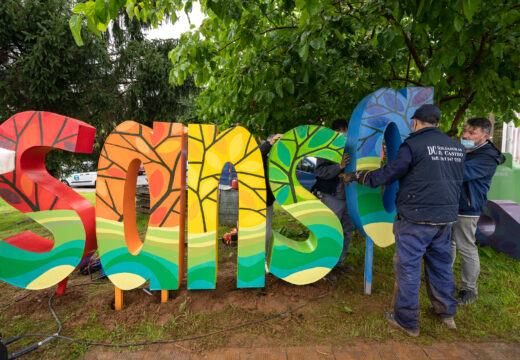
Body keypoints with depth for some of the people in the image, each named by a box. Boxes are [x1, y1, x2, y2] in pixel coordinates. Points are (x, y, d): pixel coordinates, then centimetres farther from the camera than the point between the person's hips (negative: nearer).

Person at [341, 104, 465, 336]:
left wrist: (357, 176, 2)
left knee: (408, 267, 4)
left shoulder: (413, 145, -12)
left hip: (416, 219, -7)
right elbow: (456, 180, 18)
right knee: (440, 263, 21)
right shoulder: (457, 148, 9)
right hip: (446, 217, 7)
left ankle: (407, 321, 15)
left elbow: (388, 174, -11)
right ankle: (446, 313, 35)